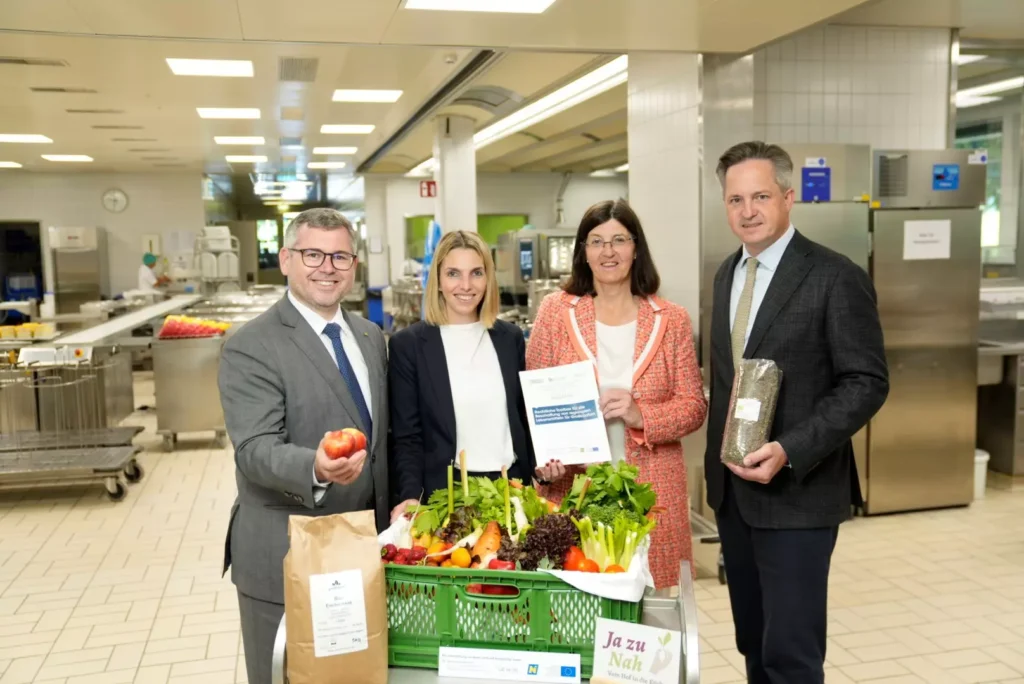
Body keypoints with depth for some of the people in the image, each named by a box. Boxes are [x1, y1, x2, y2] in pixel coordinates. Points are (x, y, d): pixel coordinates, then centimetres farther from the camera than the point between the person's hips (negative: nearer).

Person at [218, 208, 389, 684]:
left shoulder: (371, 337, 9)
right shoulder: (250, 346, -13)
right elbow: (255, 449, -22)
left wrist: (391, 520, 9)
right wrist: (315, 468, -41)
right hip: (286, 559, -6)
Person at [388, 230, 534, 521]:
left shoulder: (511, 338, 6)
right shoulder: (408, 343, -5)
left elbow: (524, 416, 13)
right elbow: (406, 436, -5)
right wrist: (411, 496, -19)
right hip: (446, 491, -3)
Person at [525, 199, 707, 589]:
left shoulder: (671, 320, 3)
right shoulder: (555, 311, 3)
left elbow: (694, 407, 3)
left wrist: (641, 415, -15)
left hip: (651, 491, 1)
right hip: (571, 486, 0)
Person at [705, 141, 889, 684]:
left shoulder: (835, 277, -12)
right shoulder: (727, 273, 10)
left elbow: (866, 382, -14)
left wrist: (789, 451, -23)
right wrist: (719, 458, 10)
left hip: (796, 491, -6)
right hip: (731, 487, 7)